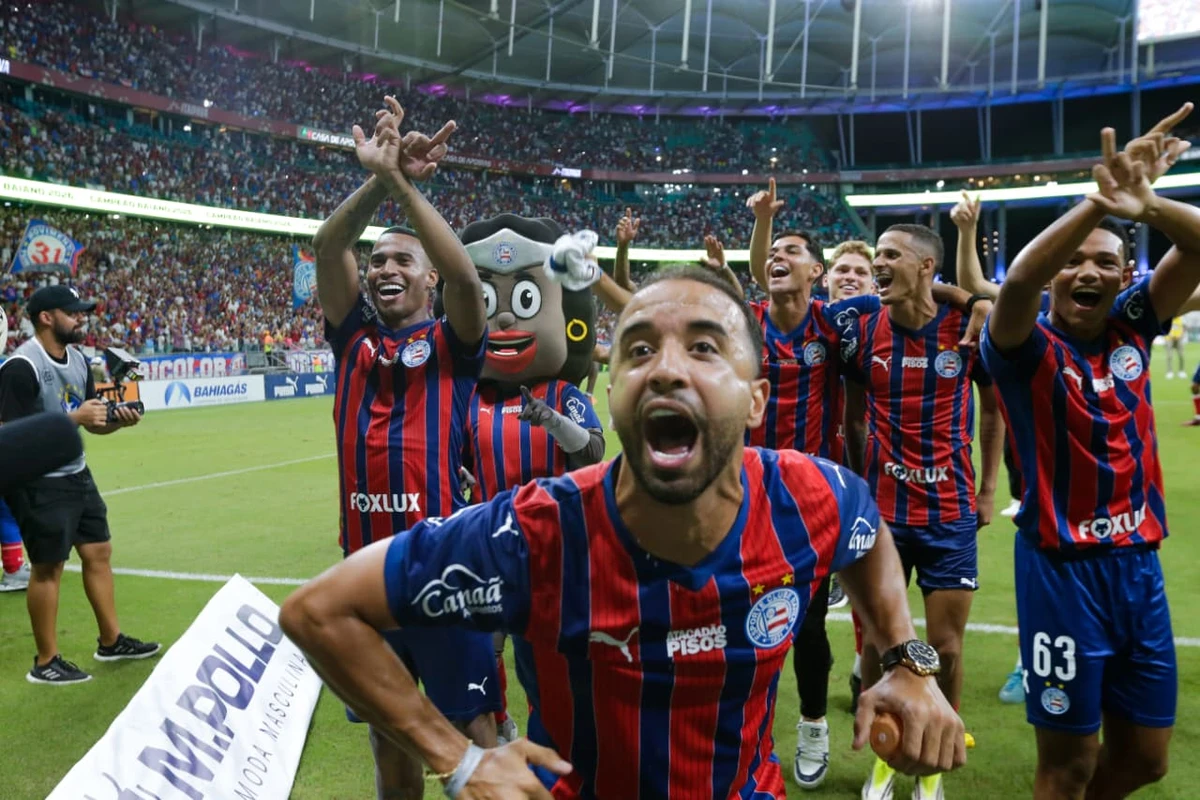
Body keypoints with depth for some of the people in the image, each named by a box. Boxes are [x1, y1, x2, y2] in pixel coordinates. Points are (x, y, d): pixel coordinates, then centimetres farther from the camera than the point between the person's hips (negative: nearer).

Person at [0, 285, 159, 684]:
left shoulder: (78, 359, 7)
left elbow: (92, 420, 14)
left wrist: (118, 420, -8)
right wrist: (73, 418, -27)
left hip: (77, 475, 9)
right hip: (39, 483, -9)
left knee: (99, 552, 14)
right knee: (48, 567, 0)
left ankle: (111, 641, 27)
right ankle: (45, 662, 14)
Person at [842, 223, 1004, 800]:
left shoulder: (969, 328, -7)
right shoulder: (862, 332, -3)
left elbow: (994, 407, 7)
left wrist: (988, 488, 6)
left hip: (951, 513, -1)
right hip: (881, 512, 1)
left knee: (946, 648, 5)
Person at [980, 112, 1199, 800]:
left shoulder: (1132, 328, 3)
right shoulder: (1029, 347, -10)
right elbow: (1017, 281, -31)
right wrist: (1099, 201, -39)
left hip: (1140, 564, 5)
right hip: (1063, 568, -5)